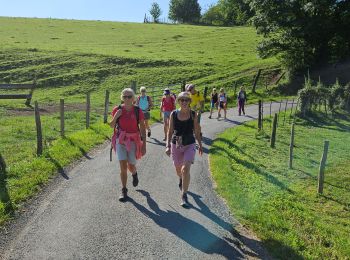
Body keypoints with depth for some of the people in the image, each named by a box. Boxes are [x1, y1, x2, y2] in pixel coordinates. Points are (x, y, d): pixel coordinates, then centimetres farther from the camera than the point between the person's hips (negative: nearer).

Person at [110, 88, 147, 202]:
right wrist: (116, 116, -12)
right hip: (120, 140, 1)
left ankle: (134, 173, 47)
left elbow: (143, 129, -2)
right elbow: (112, 126, 8)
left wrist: (144, 145, -5)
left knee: (131, 166, 9)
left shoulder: (138, 111, -6)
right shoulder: (117, 110, -2)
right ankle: (124, 191, 8)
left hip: (133, 141, 0)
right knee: (123, 166, -6)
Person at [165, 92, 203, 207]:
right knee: (178, 169, 19)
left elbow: (197, 131, 3)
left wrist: (200, 145, 9)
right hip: (176, 145, 2)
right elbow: (170, 131, 0)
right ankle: (181, 179, 57)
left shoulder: (193, 114, -6)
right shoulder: (173, 114, -5)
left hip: (190, 145, -2)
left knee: (186, 168, -19)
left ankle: (184, 195, -5)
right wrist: (168, 146, -7)